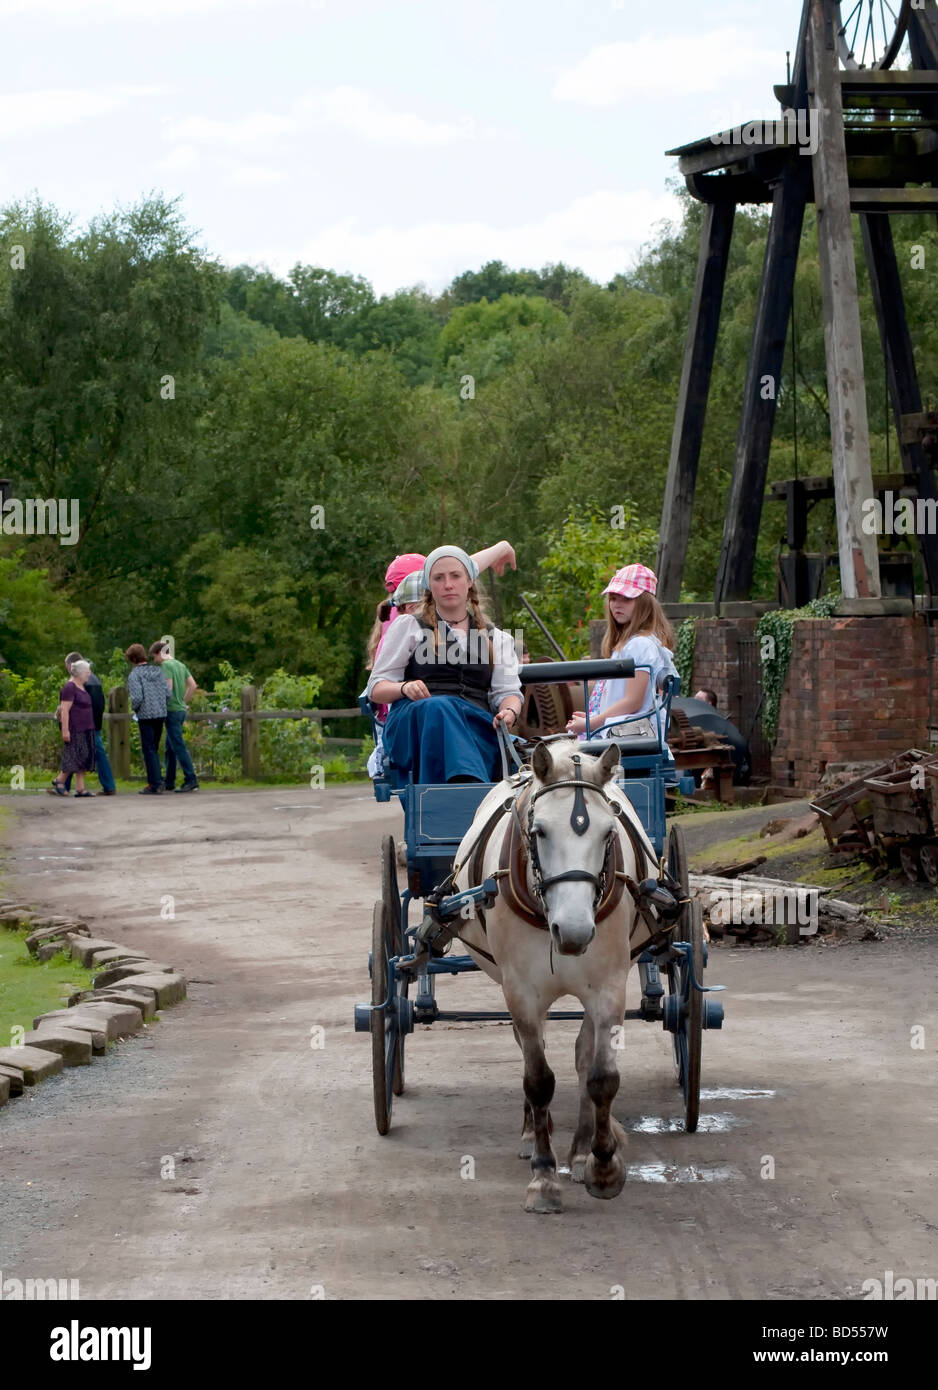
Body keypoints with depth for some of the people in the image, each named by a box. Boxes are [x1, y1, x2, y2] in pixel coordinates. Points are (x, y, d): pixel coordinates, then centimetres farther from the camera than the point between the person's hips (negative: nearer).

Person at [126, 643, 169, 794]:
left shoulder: (135, 675, -9)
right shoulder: (158, 671, 7)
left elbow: (137, 698, -18)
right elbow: (168, 693, 3)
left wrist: (135, 709, 2)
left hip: (146, 716, -6)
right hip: (161, 714, 6)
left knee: (148, 750, 1)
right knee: (154, 749, 17)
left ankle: (155, 784, 0)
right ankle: (158, 780, 15)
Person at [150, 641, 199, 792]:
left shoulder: (166, 666, -10)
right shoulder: (181, 665, 15)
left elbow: (168, 688, -18)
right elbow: (193, 686, 13)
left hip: (172, 710, -9)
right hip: (181, 709, 9)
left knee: (179, 746, -9)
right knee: (170, 747, 14)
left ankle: (191, 781, -12)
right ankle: (169, 783, 18)